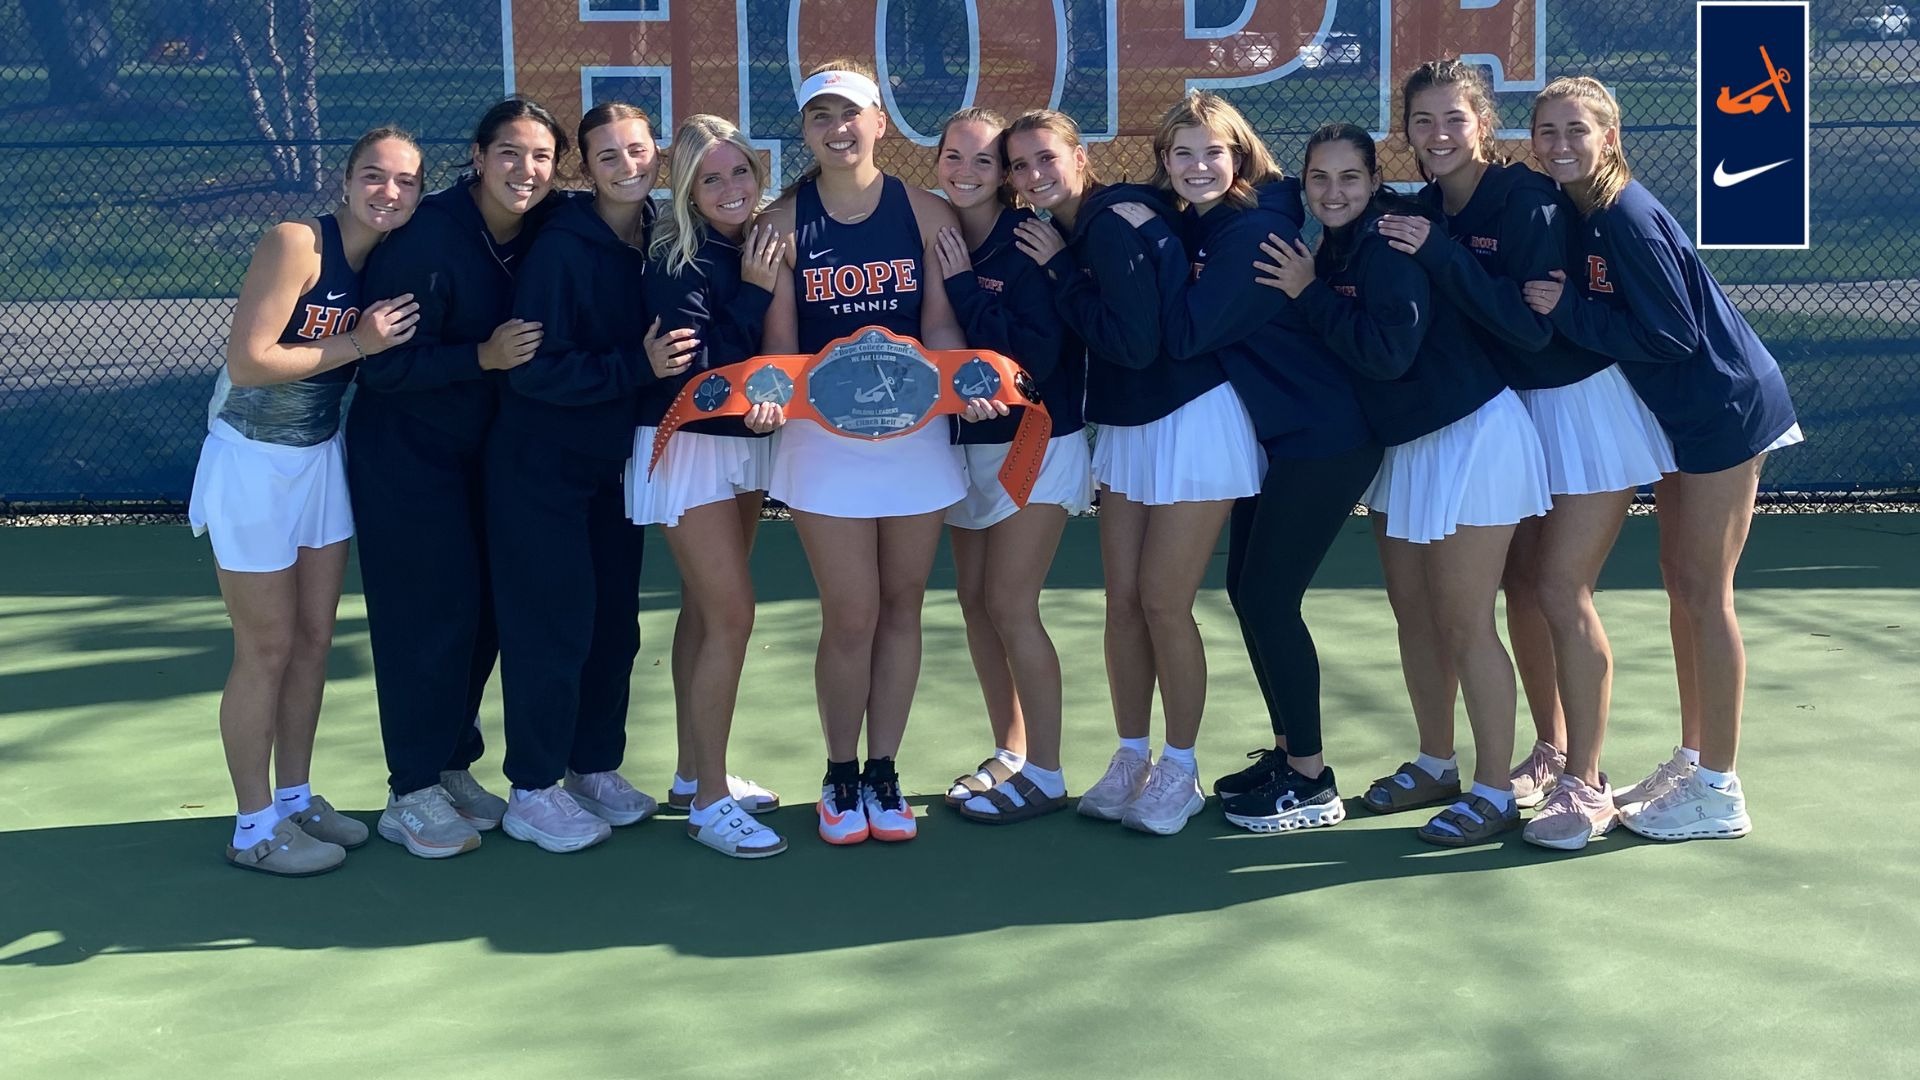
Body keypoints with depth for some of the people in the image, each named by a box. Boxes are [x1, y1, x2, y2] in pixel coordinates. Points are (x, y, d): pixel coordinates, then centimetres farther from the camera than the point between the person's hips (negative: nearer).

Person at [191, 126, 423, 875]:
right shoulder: (297, 244, -20)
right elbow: (247, 362, -25)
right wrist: (356, 344, -23)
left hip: (321, 459, 7)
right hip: (253, 464, -7)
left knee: (314, 639, 13)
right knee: (267, 649, 1)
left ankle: (295, 797, 28)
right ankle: (254, 827, 13)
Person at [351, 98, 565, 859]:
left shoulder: (538, 237, -2)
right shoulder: (428, 237, -21)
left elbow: (541, 347, 11)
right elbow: (385, 365, -22)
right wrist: (484, 357, -29)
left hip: (482, 451, 7)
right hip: (406, 454, -7)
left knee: (484, 613, 11)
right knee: (430, 617, -5)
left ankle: (452, 768, 26)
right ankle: (411, 796, 7)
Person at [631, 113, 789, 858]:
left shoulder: (761, 247, 3)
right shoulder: (679, 260, -16)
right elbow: (698, 369, -23)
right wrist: (754, 293, -22)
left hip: (743, 443, 7)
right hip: (689, 448, -7)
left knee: (706, 611, 13)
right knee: (731, 614, -10)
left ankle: (693, 775, 24)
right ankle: (710, 801, -2)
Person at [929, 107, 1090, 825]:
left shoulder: (1027, 243, -14)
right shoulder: (933, 240, 3)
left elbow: (1036, 356, -23)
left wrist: (963, 286, -22)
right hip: (963, 442, 7)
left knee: (1011, 606, -7)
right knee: (976, 601, 10)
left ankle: (1045, 775, 4)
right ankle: (1010, 756, 23)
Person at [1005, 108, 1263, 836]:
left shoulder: (1115, 224, -20)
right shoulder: (1065, 234, 5)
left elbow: (1134, 343, -24)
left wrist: (1058, 270, -18)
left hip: (1192, 422, -8)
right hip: (1125, 428, 8)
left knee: (1163, 604, -4)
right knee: (1122, 600, 7)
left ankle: (1180, 772, 11)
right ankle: (1131, 760, 20)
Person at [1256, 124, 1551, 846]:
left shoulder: (1389, 239, -19)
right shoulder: (1336, 246, 7)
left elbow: (1389, 350, -28)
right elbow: (1344, 349, 11)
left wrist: (1310, 293, -21)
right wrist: (1311, 291, -2)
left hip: (1470, 435, -9)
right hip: (1405, 441, 9)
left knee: (1462, 623, -6)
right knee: (1412, 612, 14)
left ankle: (1494, 793, 4)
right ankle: (1435, 766, 28)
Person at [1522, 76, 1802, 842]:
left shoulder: (1628, 218, -22)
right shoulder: (1572, 213, 4)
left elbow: (1671, 333, -23)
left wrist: (1565, 309, -23)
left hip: (1724, 407, -9)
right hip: (1682, 411, 9)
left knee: (1702, 587, -5)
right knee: (1680, 578, 14)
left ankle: (1717, 793, 2)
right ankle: (1691, 762, 25)